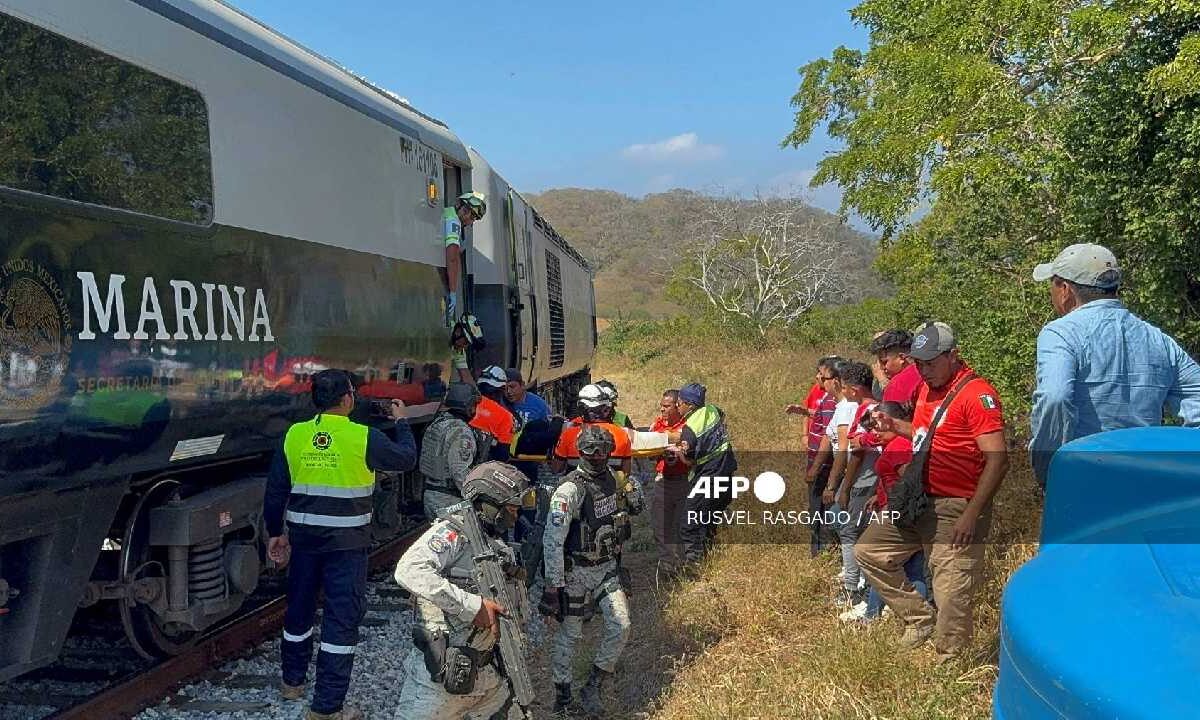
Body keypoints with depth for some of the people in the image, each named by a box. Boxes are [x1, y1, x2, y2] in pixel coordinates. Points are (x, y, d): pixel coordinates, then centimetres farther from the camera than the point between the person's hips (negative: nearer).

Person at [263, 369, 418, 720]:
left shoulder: (294, 435, -2)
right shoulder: (364, 438, -14)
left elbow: (275, 490, 3)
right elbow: (407, 458, 1)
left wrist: (274, 533, 16)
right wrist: (401, 421, 17)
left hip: (303, 537, 5)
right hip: (347, 544, -5)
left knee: (299, 609, 22)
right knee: (342, 619, 3)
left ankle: (292, 682, 41)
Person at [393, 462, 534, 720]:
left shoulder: (496, 544, 11)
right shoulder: (451, 533, -15)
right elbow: (408, 571, -31)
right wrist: (472, 605, -30)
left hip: (486, 671, 8)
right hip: (439, 675, -8)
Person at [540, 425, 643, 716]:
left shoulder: (611, 478, 0)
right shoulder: (570, 490, -22)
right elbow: (552, 540, -22)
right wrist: (553, 586, -22)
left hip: (607, 568, 6)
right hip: (576, 572, -6)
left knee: (621, 626, -3)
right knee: (569, 634, 7)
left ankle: (592, 689, 14)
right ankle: (562, 697, 26)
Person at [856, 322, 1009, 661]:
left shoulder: (977, 394, -16)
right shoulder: (928, 387, 11)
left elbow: (997, 459, -21)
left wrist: (971, 515, -25)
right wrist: (894, 425, 9)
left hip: (956, 509, -9)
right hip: (918, 502, 9)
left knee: (952, 596, -5)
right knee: (868, 551, 12)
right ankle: (919, 620, 19)